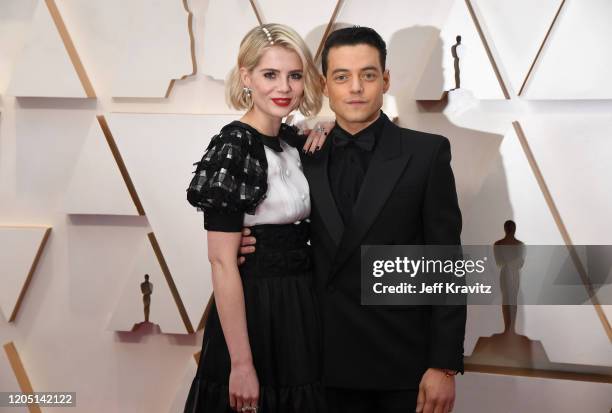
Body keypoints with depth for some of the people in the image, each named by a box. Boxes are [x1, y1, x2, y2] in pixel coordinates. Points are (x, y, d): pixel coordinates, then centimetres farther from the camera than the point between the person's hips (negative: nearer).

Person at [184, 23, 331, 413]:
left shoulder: (294, 141, 6)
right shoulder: (233, 148, -16)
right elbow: (223, 262, -19)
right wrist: (241, 364, -22)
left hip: (300, 311, 8)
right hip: (255, 313, -8)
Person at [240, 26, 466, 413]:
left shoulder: (427, 153, -5)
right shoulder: (306, 156, 4)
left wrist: (445, 366, -11)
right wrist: (257, 242, -8)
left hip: (404, 360, -2)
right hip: (331, 363, 3)